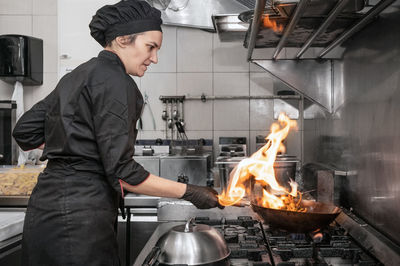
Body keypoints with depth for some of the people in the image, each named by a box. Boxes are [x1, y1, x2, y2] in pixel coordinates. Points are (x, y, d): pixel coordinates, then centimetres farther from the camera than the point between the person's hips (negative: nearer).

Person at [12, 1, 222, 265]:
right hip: (78, 219, -9)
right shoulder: (115, 82, -15)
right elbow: (121, 171, -19)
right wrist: (189, 192, -13)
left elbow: (26, 131, 15)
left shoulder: (77, 76, 13)